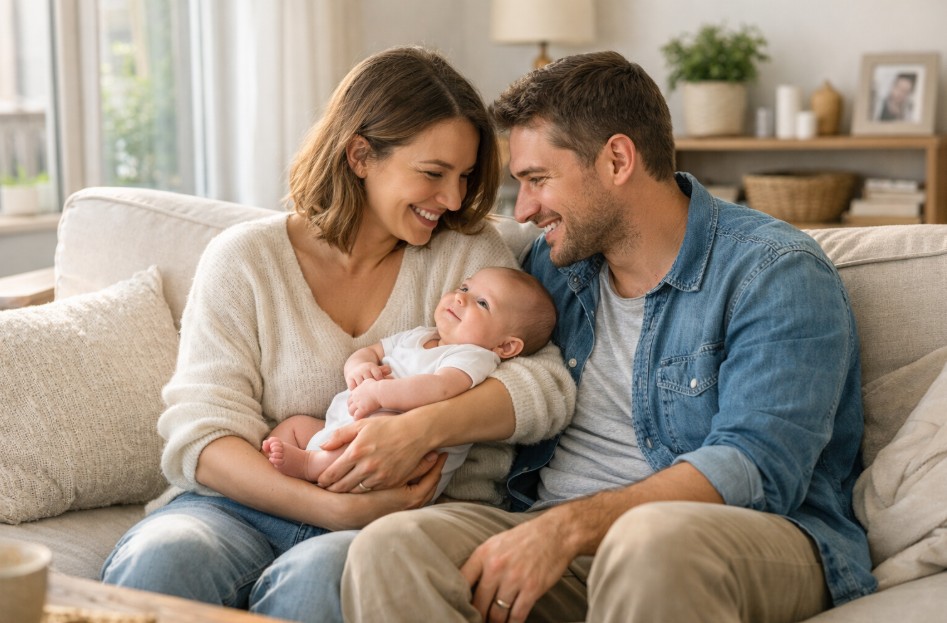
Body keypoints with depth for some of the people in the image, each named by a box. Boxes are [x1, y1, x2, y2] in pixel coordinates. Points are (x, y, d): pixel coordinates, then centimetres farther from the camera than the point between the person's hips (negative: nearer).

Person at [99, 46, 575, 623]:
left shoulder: (469, 253, 7)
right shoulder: (244, 259, 3)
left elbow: (546, 384, -6)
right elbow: (201, 434, -5)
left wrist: (424, 426, -25)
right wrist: (334, 509, -21)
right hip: (249, 505, 0)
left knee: (319, 576, -34)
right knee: (157, 561, -32)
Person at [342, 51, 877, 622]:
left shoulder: (777, 273, -5)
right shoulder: (551, 264, 17)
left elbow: (756, 467, -18)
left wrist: (570, 526, -27)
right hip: (564, 547, 5)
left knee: (652, 538, -41)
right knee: (388, 547, -24)